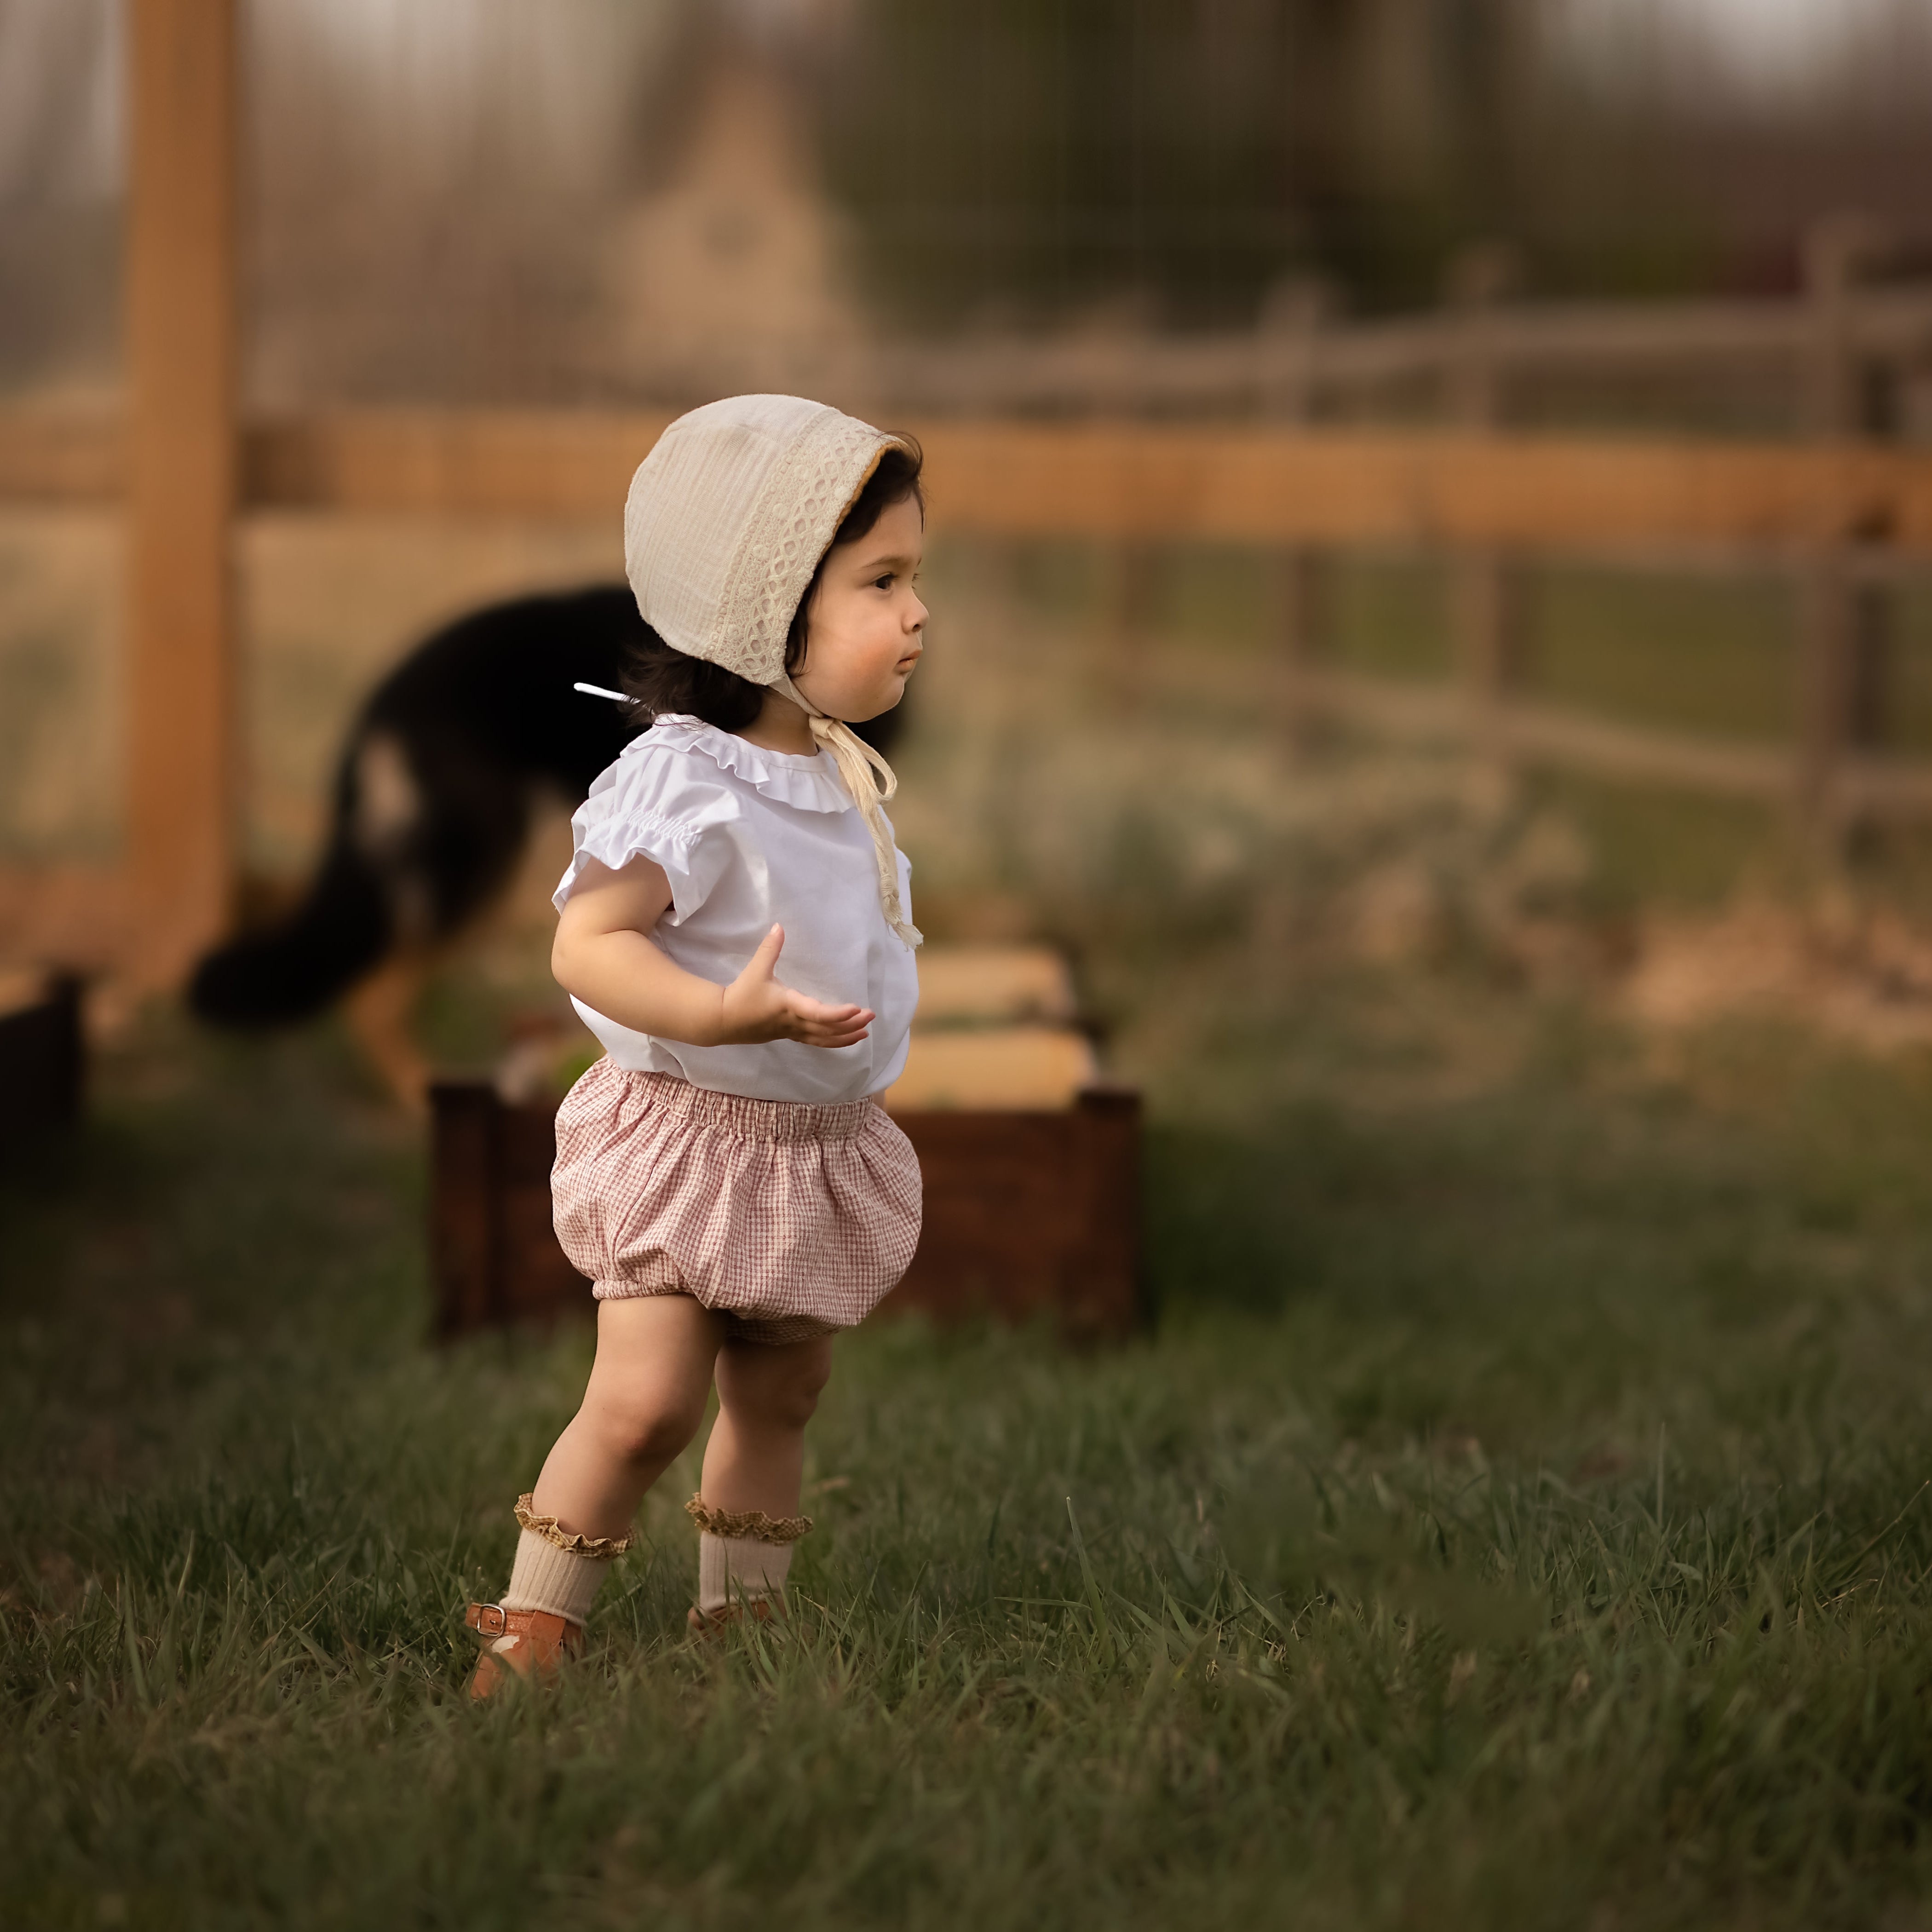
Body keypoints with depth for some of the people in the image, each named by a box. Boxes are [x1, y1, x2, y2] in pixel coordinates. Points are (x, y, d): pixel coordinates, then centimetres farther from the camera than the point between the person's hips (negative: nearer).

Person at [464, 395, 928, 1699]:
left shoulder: (846, 775, 6)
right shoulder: (687, 783, -23)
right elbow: (587, 944, -29)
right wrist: (723, 1015, -41)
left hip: (827, 1147, 8)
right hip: (690, 1134, -8)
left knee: (778, 1402, 15)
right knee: (647, 1404, -12)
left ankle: (740, 1625, 29)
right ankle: (529, 1633, 1)